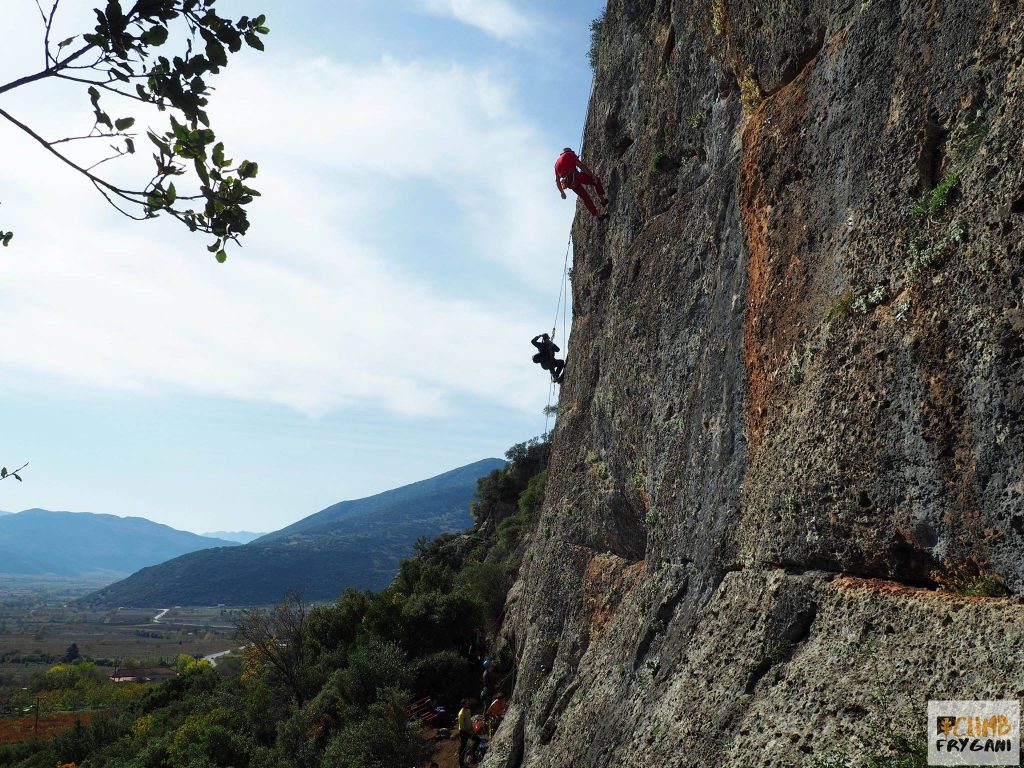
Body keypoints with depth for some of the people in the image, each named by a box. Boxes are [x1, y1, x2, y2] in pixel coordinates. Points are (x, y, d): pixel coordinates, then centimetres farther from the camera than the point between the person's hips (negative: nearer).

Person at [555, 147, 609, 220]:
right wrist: (592, 175, -5)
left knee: (586, 198, 13)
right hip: (575, 176, -6)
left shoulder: (557, 163, 27)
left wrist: (561, 192, 29)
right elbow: (581, 166, -2)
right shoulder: (570, 155, 12)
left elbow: (557, 180, 22)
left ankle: (598, 215, 11)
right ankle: (603, 200, 4)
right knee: (596, 181, 13)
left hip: (569, 183, 6)